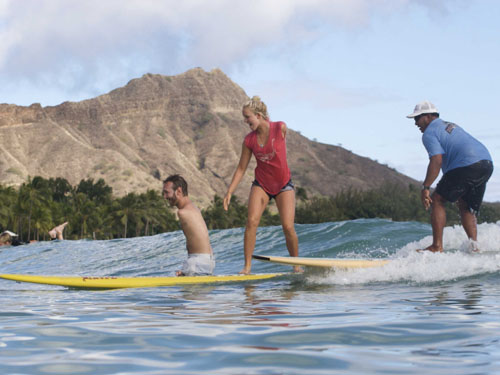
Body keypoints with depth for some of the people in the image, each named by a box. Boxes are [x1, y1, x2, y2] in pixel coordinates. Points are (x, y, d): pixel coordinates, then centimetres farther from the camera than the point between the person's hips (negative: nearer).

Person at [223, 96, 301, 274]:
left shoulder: (280, 128, -15)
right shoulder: (249, 140, -7)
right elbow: (241, 168, 0)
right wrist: (229, 192, -5)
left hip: (283, 185, -2)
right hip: (261, 184, 2)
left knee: (288, 227, -8)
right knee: (251, 221, -15)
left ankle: (296, 265, 12)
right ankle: (247, 266, -9)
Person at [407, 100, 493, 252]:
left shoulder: (429, 133, 1)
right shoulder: (449, 125, 30)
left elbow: (437, 161, -13)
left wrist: (426, 188, -14)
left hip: (467, 165, -9)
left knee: (437, 200, 0)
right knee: (466, 206, 20)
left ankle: (437, 246, -6)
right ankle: (474, 247, 8)